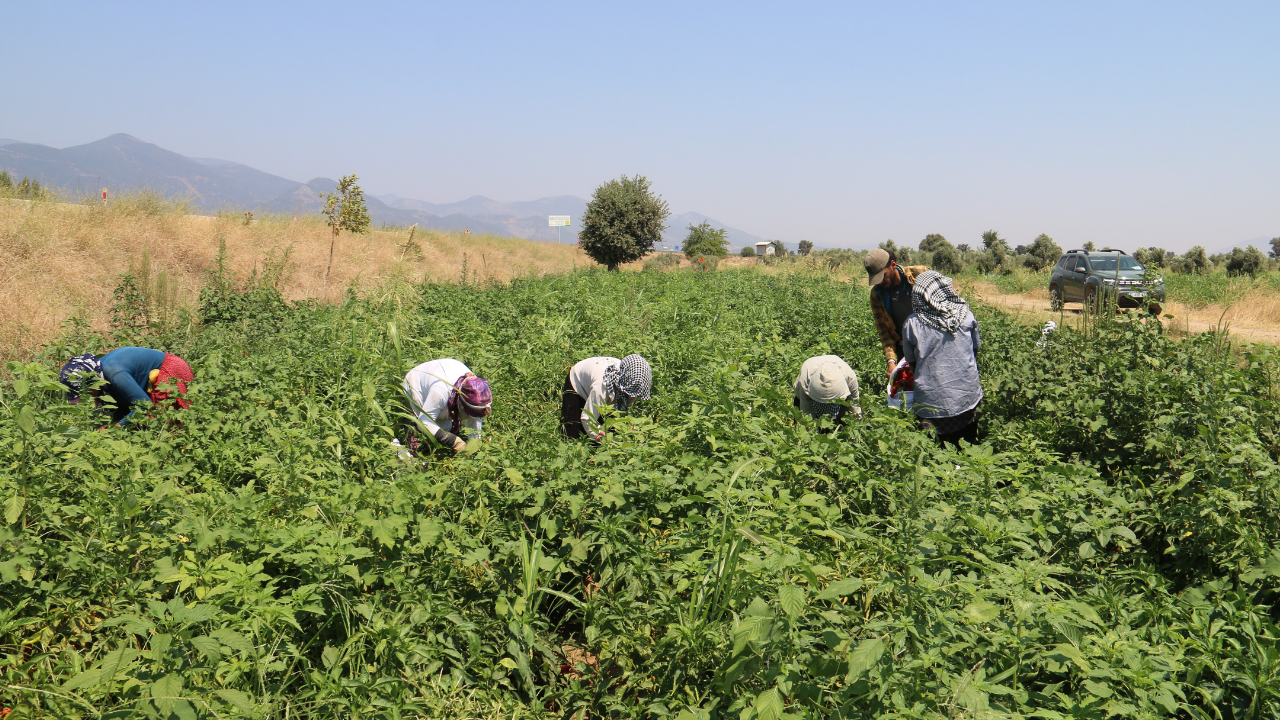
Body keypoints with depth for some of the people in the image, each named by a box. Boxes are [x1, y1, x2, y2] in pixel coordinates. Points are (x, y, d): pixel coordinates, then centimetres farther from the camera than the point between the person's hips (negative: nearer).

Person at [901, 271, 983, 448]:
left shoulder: (912, 324, -8)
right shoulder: (966, 316, -2)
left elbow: (912, 363, 4)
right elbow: (975, 349, 13)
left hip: (931, 401, -2)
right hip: (968, 399, 2)